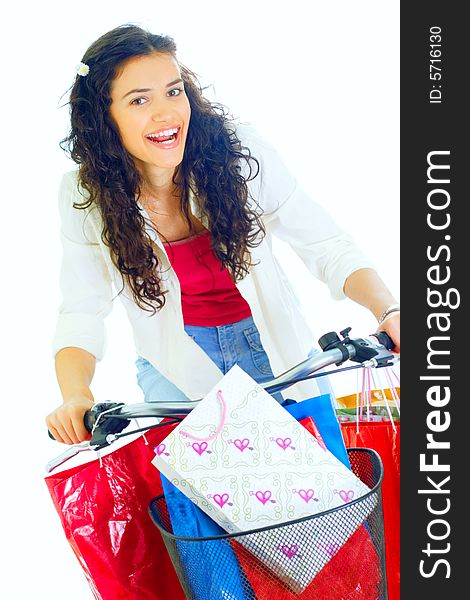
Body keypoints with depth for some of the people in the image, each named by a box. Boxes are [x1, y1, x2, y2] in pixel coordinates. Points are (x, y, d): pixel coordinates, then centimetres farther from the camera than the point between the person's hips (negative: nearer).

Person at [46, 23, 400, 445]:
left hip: (276, 346, 0)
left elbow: (328, 247, -16)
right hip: (178, 366, 0)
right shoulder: (86, 194, -15)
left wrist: (388, 312, -32)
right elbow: (82, 311, -12)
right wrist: (76, 395, -31)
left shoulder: (240, 152, -20)